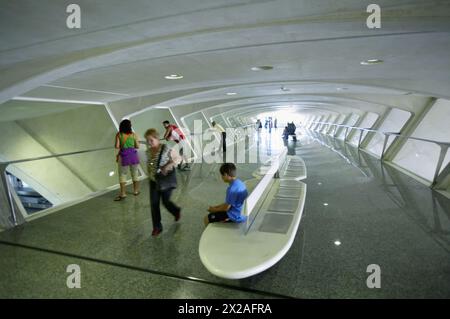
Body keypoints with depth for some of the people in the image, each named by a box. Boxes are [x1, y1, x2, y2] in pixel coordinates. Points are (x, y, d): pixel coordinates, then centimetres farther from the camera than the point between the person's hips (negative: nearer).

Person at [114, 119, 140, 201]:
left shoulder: (118, 135, -4)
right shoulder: (133, 134, -2)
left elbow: (117, 146, -9)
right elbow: (137, 146, 1)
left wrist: (121, 146, 11)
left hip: (123, 156, -1)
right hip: (133, 155, 2)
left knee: (122, 175, 8)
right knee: (134, 174, 16)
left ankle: (123, 194, 9)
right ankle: (136, 191, 27)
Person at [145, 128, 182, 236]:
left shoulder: (166, 149, -17)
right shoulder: (148, 151, 1)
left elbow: (178, 158, -12)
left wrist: (169, 165, -24)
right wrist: (149, 176, 10)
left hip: (166, 179, -5)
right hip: (154, 181, 5)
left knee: (166, 202, 5)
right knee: (154, 204, 3)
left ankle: (177, 211, 39)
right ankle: (157, 227, 17)